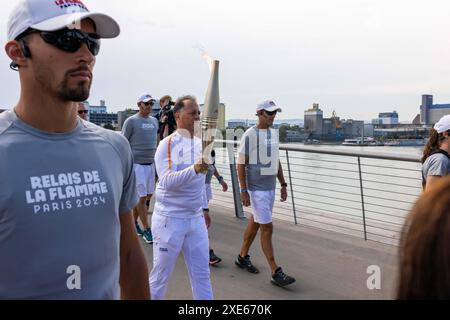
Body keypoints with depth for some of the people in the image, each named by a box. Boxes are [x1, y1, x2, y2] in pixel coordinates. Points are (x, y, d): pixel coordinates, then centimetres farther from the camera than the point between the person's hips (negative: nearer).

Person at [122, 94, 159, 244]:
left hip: (150, 164, 7)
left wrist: (156, 161, 18)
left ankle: (133, 222, 28)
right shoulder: (131, 121, -6)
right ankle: (146, 230, 3)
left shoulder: (154, 121, 14)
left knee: (148, 195, 10)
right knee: (142, 197, -5)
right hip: (136, 164, -7)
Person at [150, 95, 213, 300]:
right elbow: (167, 181, -24)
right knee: (161, 274, 9)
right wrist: (194, 169, -37)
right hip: (169, 219, -5)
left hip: (196, 219, 6)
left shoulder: (200, 144, 8)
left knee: (202, 274, 10)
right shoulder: (167, 145, -11)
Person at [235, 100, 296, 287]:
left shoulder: (274, 134, 11)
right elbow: (241, 163, -12)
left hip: (271, 187, 7)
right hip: (256, 188, -7)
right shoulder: (250, 135, -12)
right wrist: (243, 190, -16)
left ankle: (243, 257, 34)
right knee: (267, 228, -7)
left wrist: (283, 184, 15)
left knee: (255, 222, 17)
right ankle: (276, 273, -2)